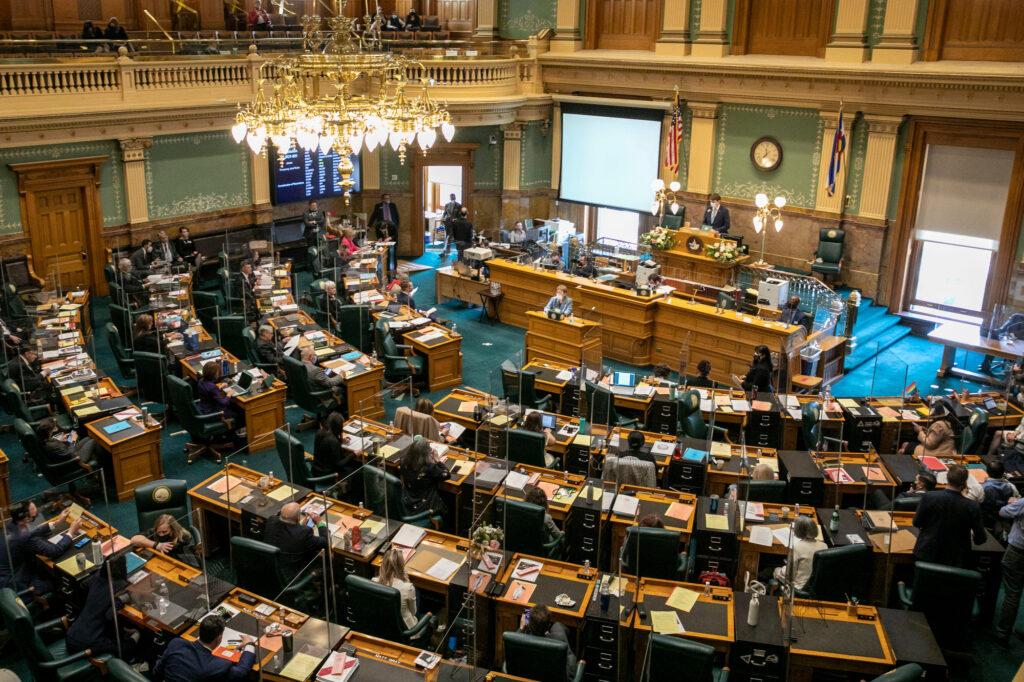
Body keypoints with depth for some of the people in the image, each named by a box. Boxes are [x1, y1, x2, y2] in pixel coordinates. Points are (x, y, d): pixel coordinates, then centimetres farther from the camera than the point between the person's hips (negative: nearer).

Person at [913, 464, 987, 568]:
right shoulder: (972, 507, -16)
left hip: (926, 555, 1)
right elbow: (980, 539, -4)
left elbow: (917, 523, 0)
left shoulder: (929, 497, -16)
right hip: (955, 560, 0)